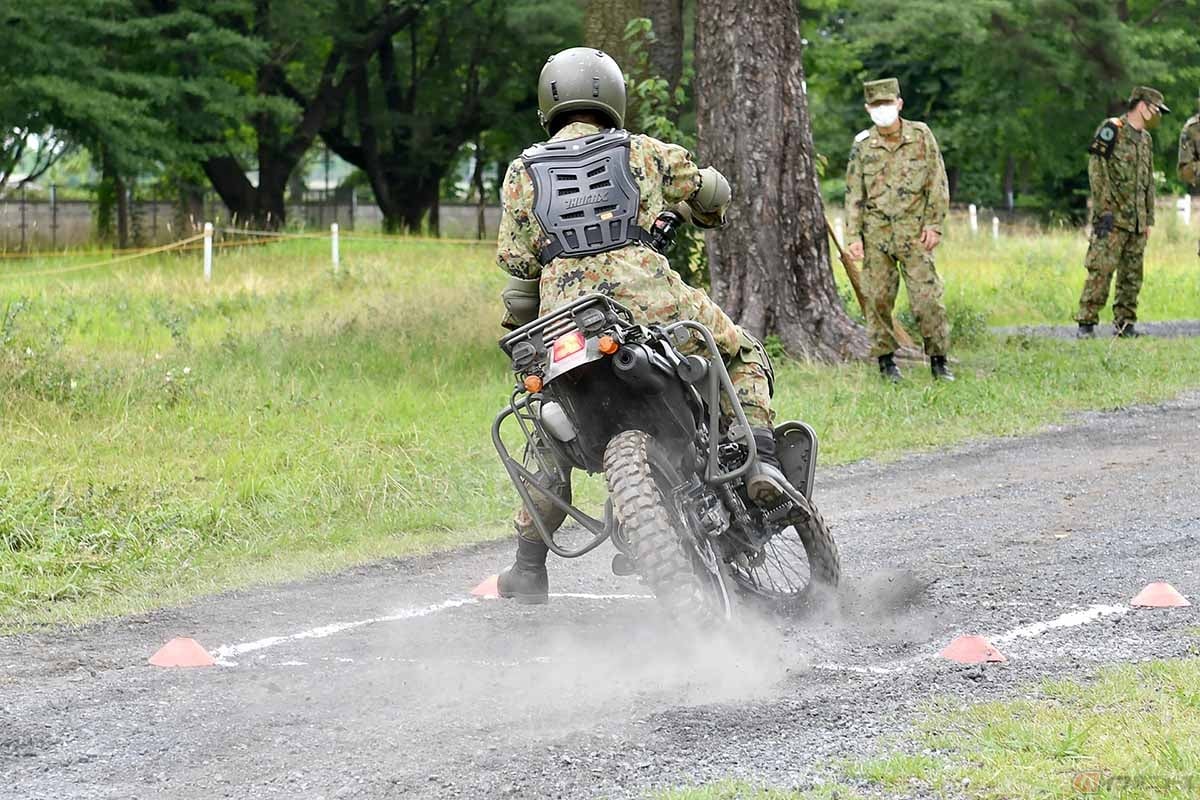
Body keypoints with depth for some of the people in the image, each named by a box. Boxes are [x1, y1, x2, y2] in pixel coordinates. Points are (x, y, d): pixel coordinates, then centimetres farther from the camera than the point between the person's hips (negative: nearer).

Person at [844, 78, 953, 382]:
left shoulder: (921, 136, 1)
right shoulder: (862, 145, 4)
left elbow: (937, 184, 3)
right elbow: (854, 194, 6)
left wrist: (934, 224, -3)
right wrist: (853, 236, 0)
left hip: (914, 232, -1)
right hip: (876, 234, 1)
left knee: (927, 297, -6)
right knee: (878, 299, 3)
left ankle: (938, 360, 2)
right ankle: (885, 359, 14)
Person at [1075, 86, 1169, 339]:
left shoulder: (1146, 139, 18)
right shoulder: (1111, 129, -6)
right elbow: (1097, 170, -12)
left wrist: (1149, 219, 17)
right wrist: (1104, 209, -17)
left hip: (1136, 220, 8)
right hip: (1112, 217, -8)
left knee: (1132, 274, 7)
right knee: (1101, 270, -12)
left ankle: (1124, 322, 13)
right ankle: (1086, 322, -11)